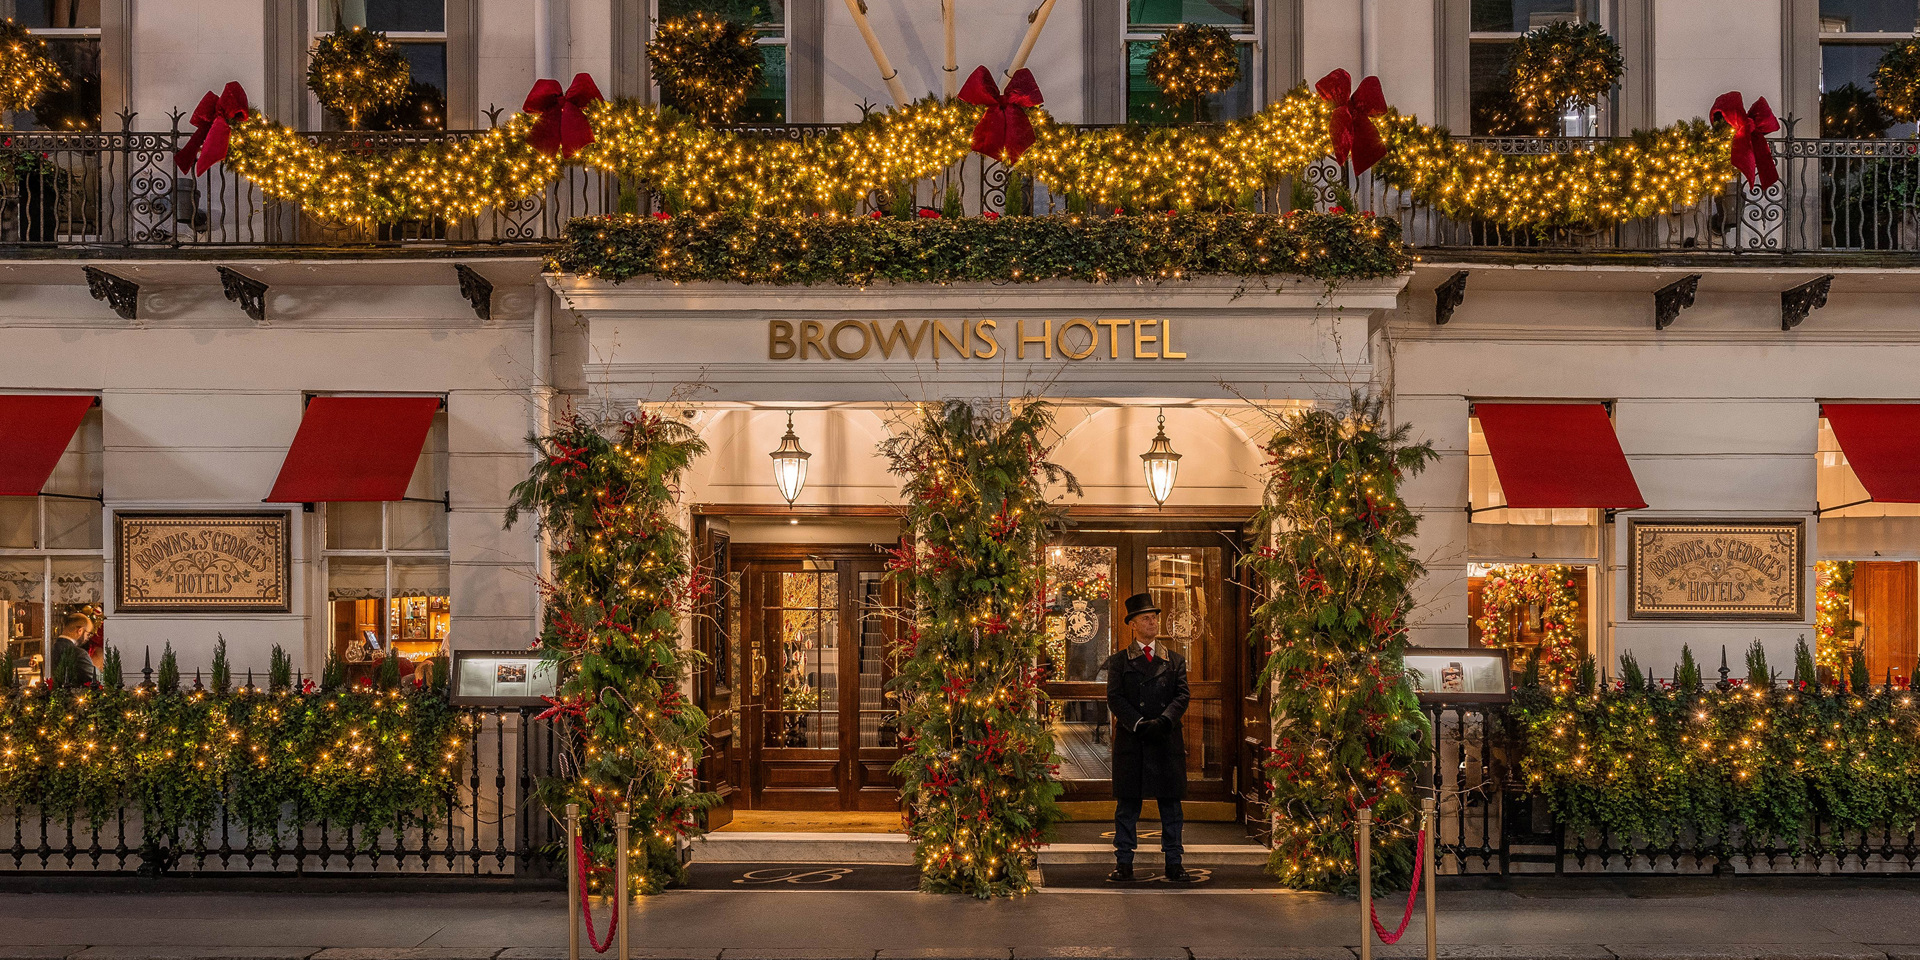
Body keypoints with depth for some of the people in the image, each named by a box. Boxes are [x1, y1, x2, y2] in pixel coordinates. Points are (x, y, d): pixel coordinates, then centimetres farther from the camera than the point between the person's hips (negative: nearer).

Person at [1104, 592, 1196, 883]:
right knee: (1127, 806, 3)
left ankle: (1173, 865, 11)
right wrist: (1139, 724, -16)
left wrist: (1163, 721, -16)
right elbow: (1115, 698, -3)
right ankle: (1124, 864, 9)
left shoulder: (1175, 661, 13)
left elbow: (1182, 696, 1)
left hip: (1167, 741, 2)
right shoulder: (1118, 661, 8)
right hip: (1130, 741, -1)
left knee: (1171, 805, 4)